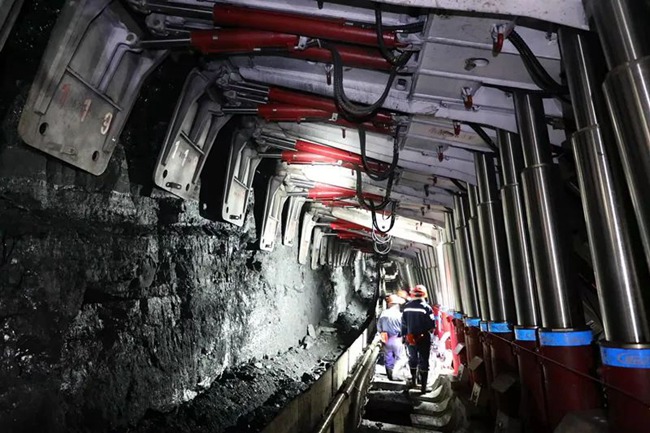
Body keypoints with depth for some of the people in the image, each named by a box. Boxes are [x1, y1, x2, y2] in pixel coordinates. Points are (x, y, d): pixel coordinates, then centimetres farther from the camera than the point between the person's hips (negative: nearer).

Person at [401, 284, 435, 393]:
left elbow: (403, 323, 6)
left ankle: (414, 381, 37)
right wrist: (428, 331, 6)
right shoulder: (426, 307, -17)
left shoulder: (407, 307, -2)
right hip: (424, 339, -4)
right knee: (423, 362, 6)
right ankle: (423, 386, 8)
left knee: (413, 359, 23)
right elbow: (432, 325, -15)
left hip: (411, 338, 4)